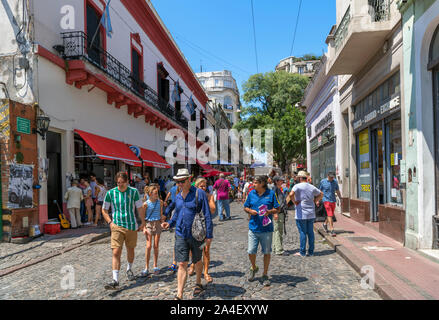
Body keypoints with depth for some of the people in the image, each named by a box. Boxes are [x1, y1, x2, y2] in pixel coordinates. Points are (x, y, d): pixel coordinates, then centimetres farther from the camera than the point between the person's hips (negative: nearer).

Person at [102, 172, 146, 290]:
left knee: (130, 250, 16)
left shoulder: (134, 192, -2)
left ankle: (129, 269, 41)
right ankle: (115, 280, -8)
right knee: (116, 252, -11)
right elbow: (104, 210, 8)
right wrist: (110, 222, -4)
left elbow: (140, 208, 6)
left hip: (132, 226, 1)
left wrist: (143, 223, 6)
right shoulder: (110, 193, -2)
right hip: (117, 227, -1)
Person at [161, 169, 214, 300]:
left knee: (197, 261, 16)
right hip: (180, 235, 3)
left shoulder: (199, 193, -9)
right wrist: (170, 223, 2)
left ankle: (198, 284, 41)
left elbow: (207, 215, -9)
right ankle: (179, 295, 3)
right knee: (182, 265, 0)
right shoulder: (178, 197, 8)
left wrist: (209, 234, -13)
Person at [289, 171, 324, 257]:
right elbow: (321, 194, 21)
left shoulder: (297, 186, -10)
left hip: (301, 214, -5)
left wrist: (295, 202, -11)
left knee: (302, 233, 1)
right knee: (310, 232, 10)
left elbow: (291, 194, -27)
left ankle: (302, 252, 7)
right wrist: (314, 201, 15)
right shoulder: (312, 187, 8)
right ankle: (311, 252, 16)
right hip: (311, 214, 5)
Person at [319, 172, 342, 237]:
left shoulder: (335, 181, 5)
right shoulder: (323, 182, -4)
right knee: (329, 214, -12)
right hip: (326, 200, -5)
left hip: (333, 200, 5)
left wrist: (340, 198, 13)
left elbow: (337, 191, 15)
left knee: (331, 215, 14)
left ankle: (325, 224, 39)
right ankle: (332, 230, -11)